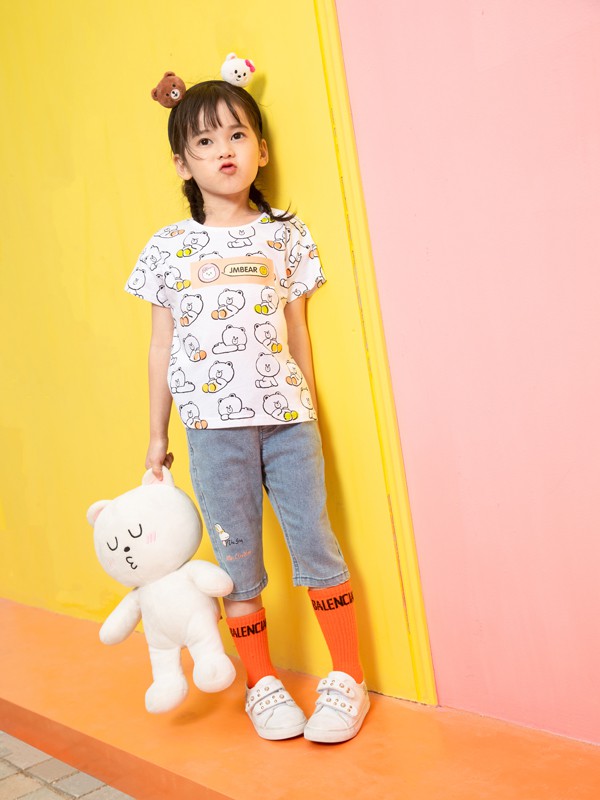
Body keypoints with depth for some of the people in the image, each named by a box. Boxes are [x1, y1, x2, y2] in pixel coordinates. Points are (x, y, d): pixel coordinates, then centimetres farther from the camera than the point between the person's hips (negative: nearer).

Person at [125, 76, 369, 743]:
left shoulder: (286, 234, 7)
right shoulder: (168, 247, 5)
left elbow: (298, 331, 11)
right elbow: (161, 348, 9)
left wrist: (307, 410, 12)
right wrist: (157, 436, 10)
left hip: (287, 416, 1)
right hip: (212, 424, 0)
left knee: (315, 542, 3)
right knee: (237, 558, 8)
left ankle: (347, 678, 18)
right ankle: (262, 683, 25)